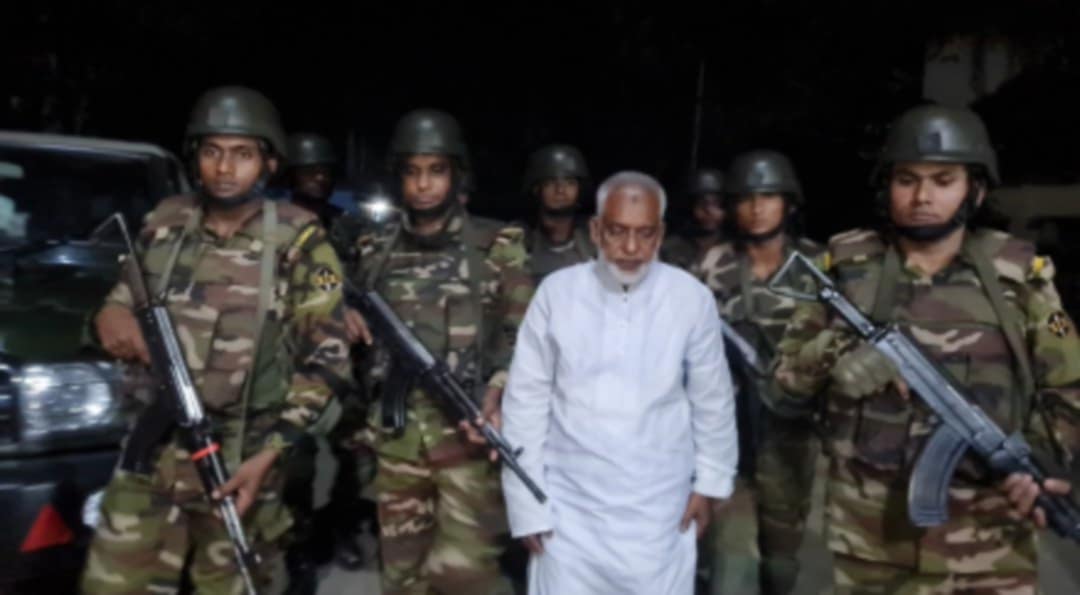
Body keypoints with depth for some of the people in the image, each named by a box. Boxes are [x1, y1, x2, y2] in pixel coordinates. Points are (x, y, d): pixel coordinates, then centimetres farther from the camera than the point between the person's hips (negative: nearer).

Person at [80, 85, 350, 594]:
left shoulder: (297, 239, -7)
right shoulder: (163, 224, 5)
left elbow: (327, 356, -9)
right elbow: (122, 305, 16)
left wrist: (269, 453, -15)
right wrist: (109, 315, -10)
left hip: (242, 464, -3)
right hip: (151, 455, 4)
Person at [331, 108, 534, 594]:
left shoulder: (495, 248, 0)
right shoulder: (373, 249, 9)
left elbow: (525, 335, -1)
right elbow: (349, 313, 21)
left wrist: (499, 393, -16)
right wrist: (346, 318, -2)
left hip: (468, 430, -3)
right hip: (397, 433, 4)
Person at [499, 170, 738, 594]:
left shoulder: (692, 298, -9)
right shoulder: (557, 292, -10)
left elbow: (712, 400, 3)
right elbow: (526, 399, -4)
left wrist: (709, 482, 8)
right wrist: (526, 500, -3)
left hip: (658, 507, 0)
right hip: (569, 504, 0)